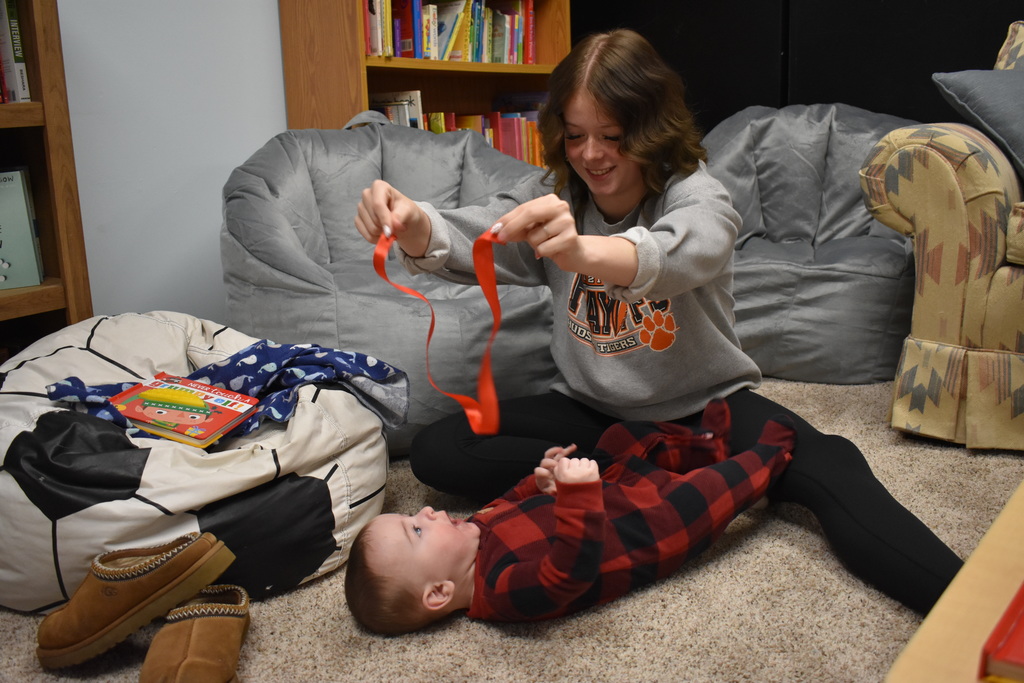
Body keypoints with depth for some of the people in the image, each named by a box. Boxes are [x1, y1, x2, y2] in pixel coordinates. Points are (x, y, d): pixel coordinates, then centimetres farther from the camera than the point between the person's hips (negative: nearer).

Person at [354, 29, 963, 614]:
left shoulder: (696, 195, -15)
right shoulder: (552, 197, -2)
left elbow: (679, 254, -40)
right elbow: (465, 240, -19)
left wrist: (582, 250, -63)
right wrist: (414, 227, -44)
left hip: (705, 405, -3)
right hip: (592, 410, 4)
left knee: (830, 467, -32)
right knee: (437, 451, -17)